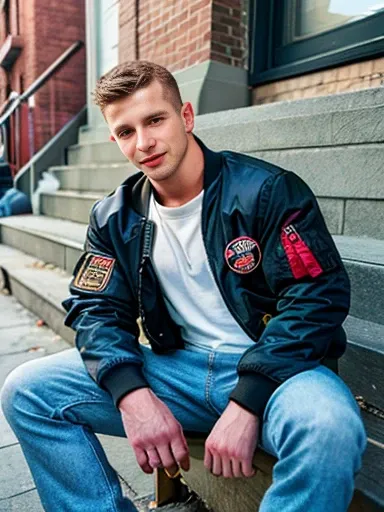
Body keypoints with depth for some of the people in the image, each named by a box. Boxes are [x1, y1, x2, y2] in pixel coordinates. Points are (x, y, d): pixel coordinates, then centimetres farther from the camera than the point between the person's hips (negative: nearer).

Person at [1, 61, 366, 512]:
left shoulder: (266, 189, -9)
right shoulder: (115, 217, 5)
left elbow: (318, 298, -14)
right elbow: (97, 309, 3)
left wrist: (246, 405, -22)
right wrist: (133, 394, -17)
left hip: (273, 369, -2)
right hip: (180, 369, 4)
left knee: (329, 430, -37)